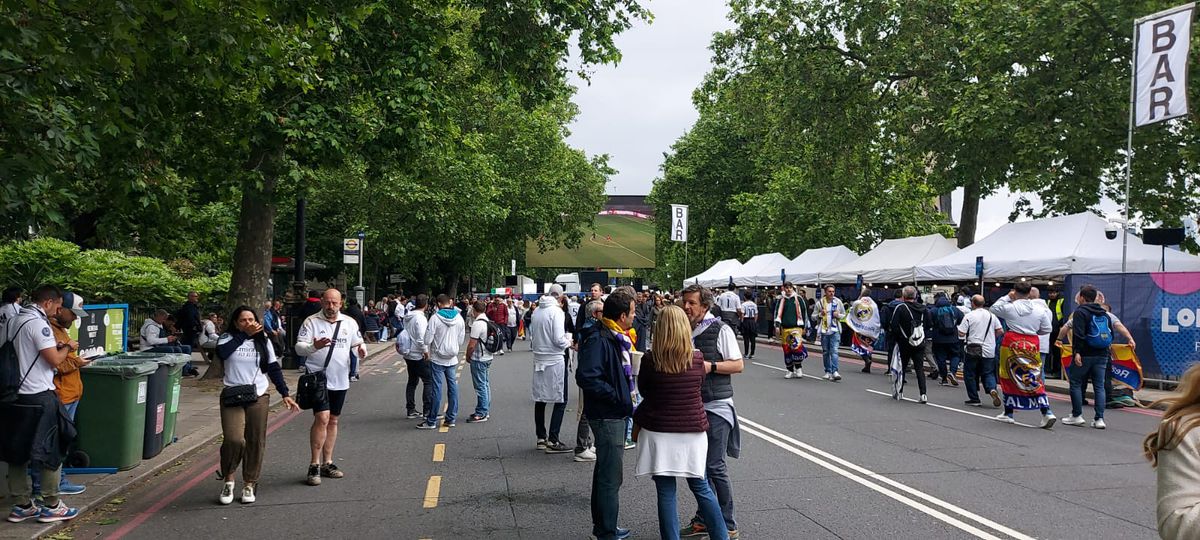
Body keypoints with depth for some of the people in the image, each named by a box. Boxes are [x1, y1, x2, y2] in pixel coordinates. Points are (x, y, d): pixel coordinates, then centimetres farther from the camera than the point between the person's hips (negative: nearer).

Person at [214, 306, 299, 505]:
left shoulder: (263, 341, 9)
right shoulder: (228, 338, 3)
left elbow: (274, 369, 10)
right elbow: (222, 352, -20)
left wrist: (285, 394, 3)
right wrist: (244, 334, -16)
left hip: (258, 398, 3)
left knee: (255, 442, 3)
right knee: (234, 440, -17)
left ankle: (249, 484, 17)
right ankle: (228, 480, 6)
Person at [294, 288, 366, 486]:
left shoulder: (349, 322, 8)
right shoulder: (311, 322, -4)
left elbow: (358, 342, 19)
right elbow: (299, 347, -10)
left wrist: (361, 349, -5)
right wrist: (314, 346, -30)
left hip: (340, 380, 5)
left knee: (333, 420, 12)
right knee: (322, 418, -15)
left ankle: (327, 463, 22)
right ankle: (314, 465, -7)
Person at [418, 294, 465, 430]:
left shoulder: (435, 318, -13)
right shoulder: (459, 318, 1)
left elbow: (428, 338, -12)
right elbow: (461, 340, 8)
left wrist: (426, 351, 6)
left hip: (437, 359, -4)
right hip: (452, 359, 4)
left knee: (436, 389, -1)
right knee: (453, 387, 9)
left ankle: (431, 421, 3)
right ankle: (451, 419, 13)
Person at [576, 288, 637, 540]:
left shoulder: (617, 339, 12)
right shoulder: (599, 340, -20)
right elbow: (586, 377, -29)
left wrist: (627, 400, 10)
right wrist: (619, 398, -23)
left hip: (616, 415, 11)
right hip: (607, 416, -11)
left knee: (605, 472, 19)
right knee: (611, 477, -4)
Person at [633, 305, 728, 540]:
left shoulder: (650, 360, -12)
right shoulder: (697, 359, -6)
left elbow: (644, 392, 3)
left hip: (659, 433, -2)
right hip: (693, 432, 2)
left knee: (666, 492, 6)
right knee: (701, 487, 15)